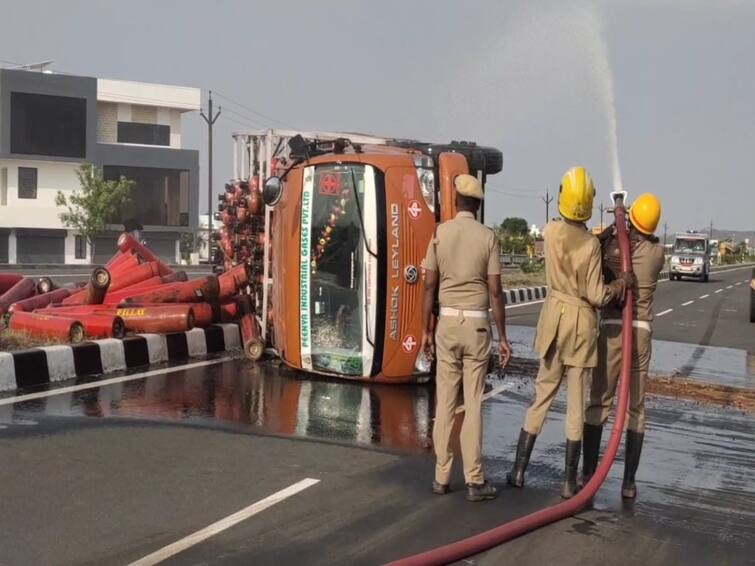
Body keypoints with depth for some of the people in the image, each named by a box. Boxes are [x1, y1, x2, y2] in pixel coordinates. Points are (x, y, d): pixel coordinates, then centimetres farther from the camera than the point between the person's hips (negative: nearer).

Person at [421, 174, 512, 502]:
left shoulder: (440, 233, 1)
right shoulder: (487, 237, -3)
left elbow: (429, 285, -1)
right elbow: (495, 292, -5)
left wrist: (426, 330, 6)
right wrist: (502, 336, 0)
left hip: (447, 322, 2)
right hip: (477, 324, -2)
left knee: (445, 401, 7)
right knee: (473, 403, 1)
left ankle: (442, 477, 12)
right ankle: (474, 481, 4)